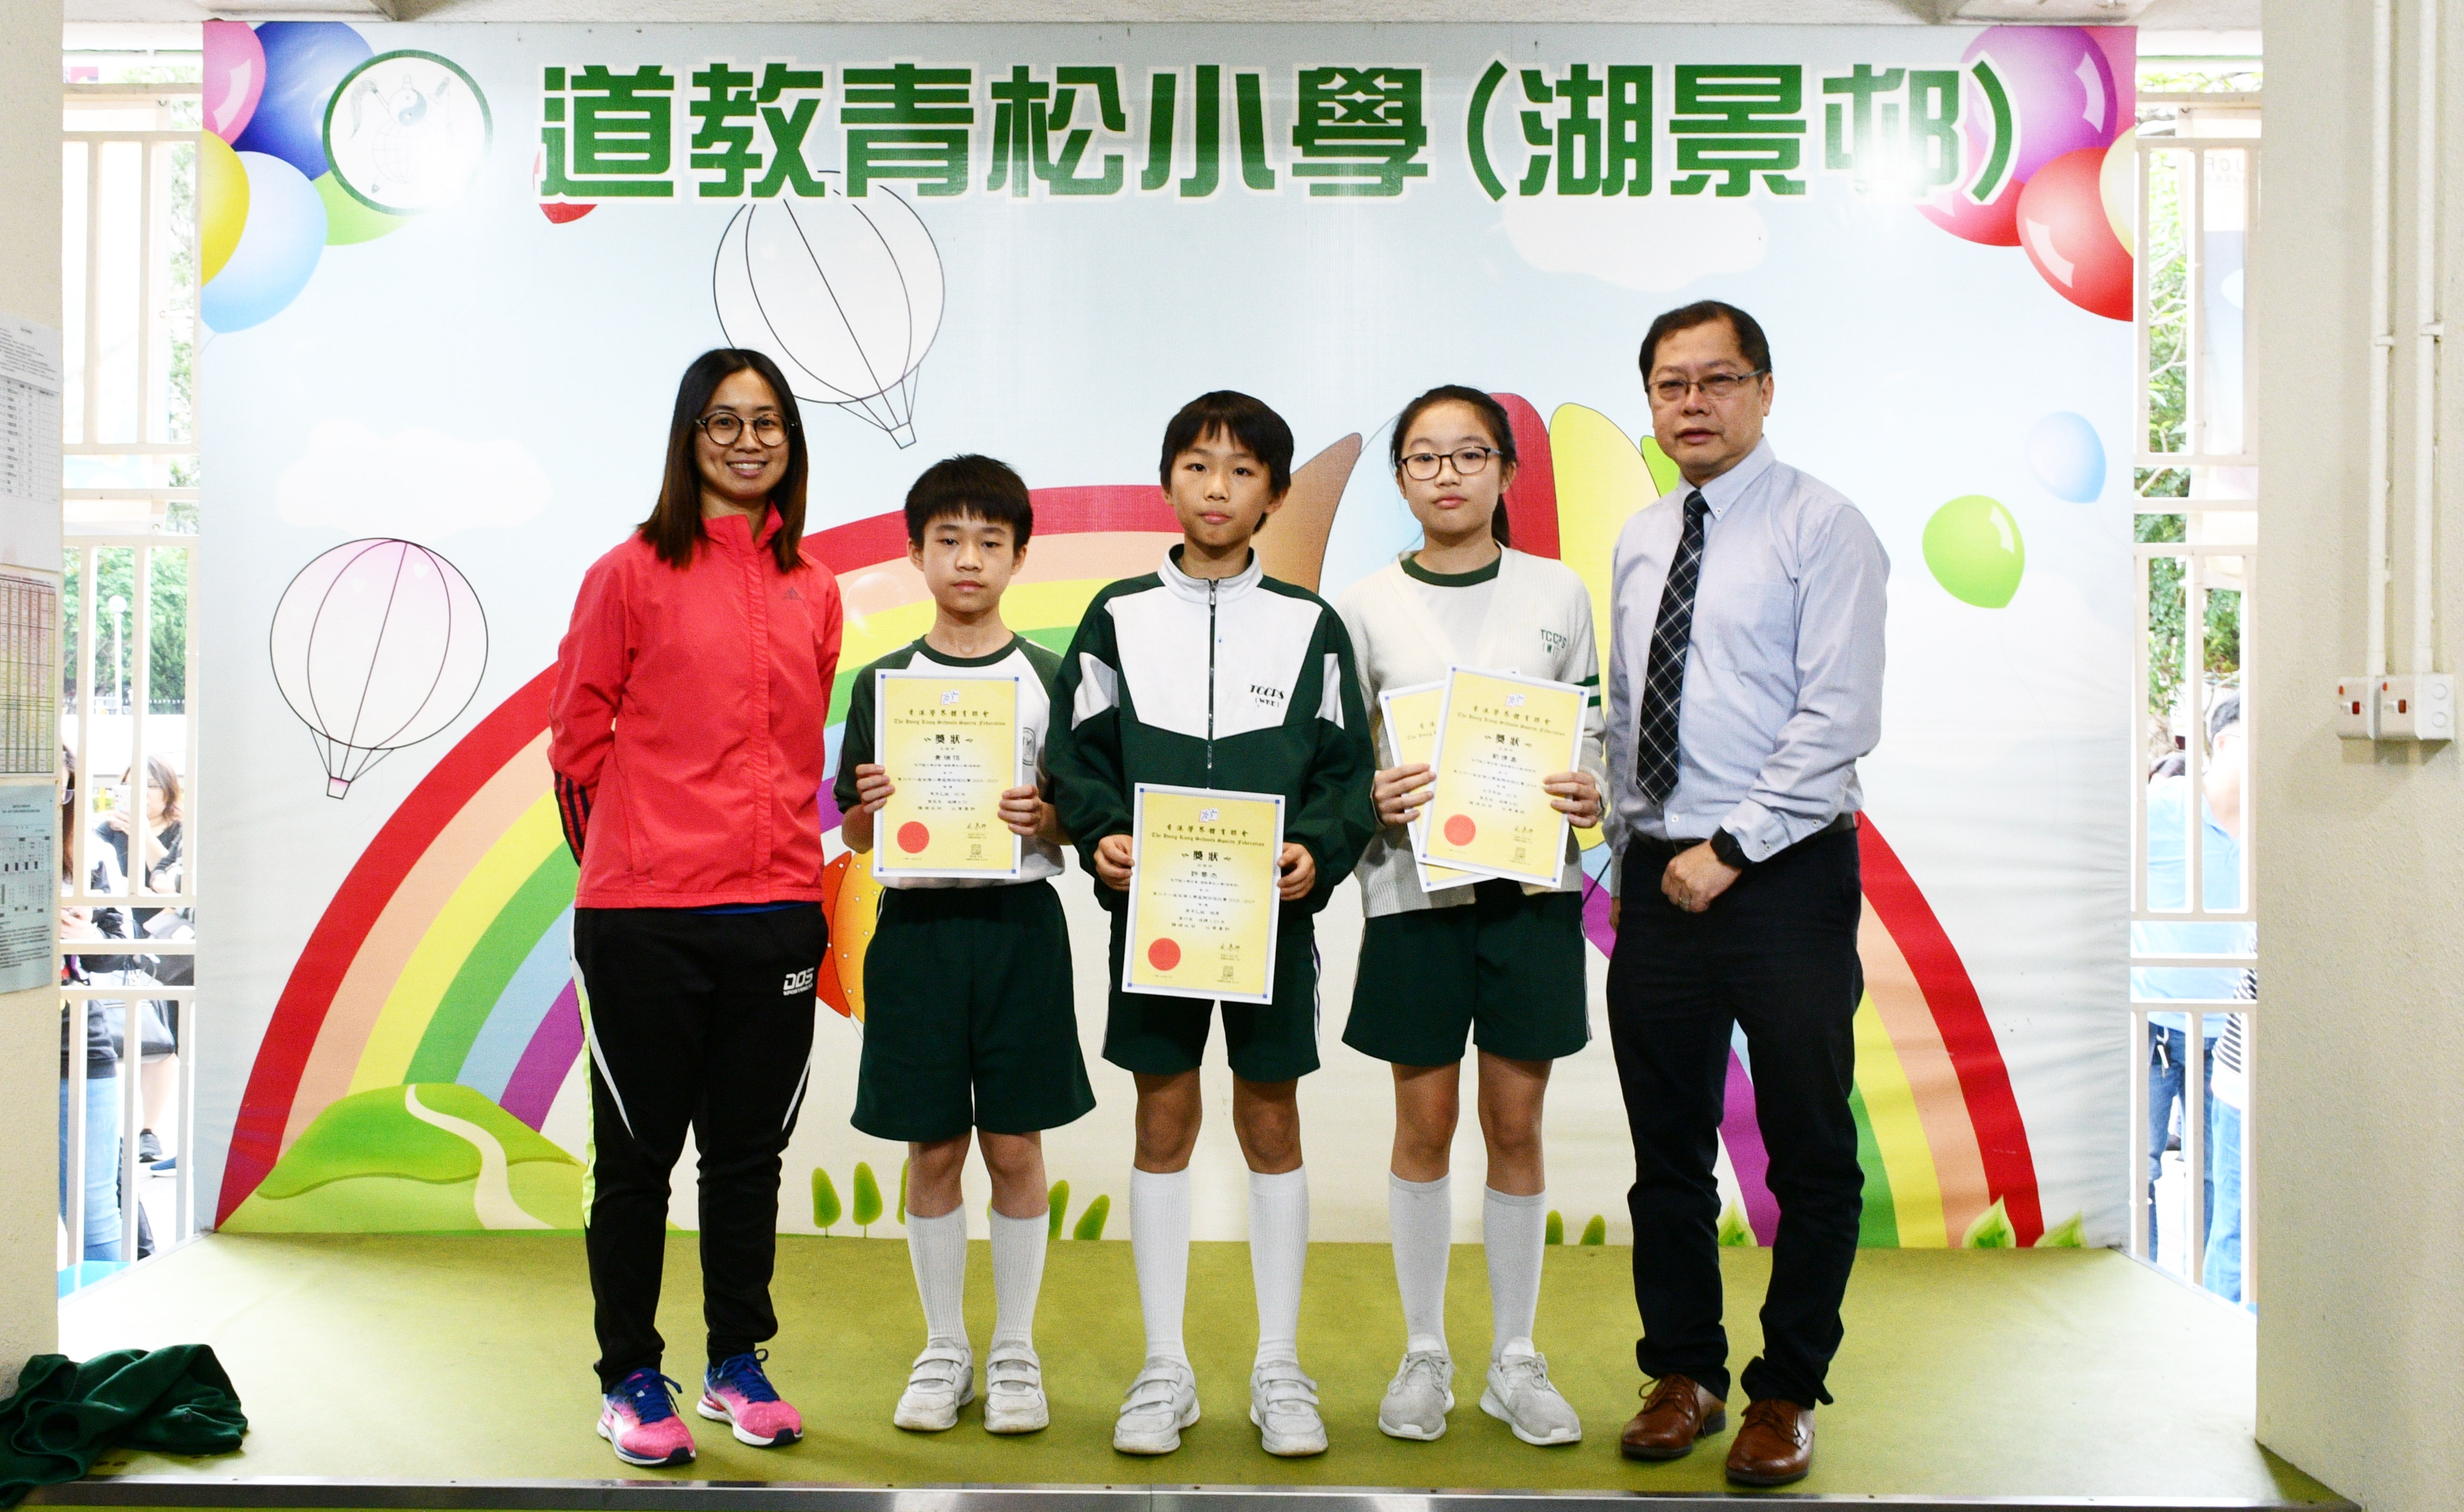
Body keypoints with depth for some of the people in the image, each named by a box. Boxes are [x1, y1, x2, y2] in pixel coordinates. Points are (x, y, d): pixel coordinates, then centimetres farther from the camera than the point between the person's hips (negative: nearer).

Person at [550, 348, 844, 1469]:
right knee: (638, 1154, 7)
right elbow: (577, 735, 2)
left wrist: (783, 850, 11)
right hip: (644, 916, -4)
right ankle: (631, 1380, 22)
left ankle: (737, 1364, 29)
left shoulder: (813, 590, 10)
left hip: (778, 911, 4)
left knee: (750, 1151, 13)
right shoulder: (633, 573, -3)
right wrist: (632, 852, 8)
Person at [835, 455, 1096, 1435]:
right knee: (933, 1148, 7)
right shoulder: (884, 683, 6)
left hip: (1018, 923, -1)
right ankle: (943, 1350, 22)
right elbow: (854, 832, 8)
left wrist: (1046, 819, -15)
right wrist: (874, 807, -13)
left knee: (1014, 1145, 4)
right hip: (916, 923, 1)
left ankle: (1014, 1351, 19)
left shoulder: (1050, 679, 4)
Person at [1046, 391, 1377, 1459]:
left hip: (1272, 907, 0)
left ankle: (1279, 1368, 18)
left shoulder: (1309, 626, 5)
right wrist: (1102, 838, -14)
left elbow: (1348, 769, 3)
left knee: (1270, 1121, 6)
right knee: (1163, 1121, 6)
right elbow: (1078, 756, 4)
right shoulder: (1120, 616, 6)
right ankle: (1165, 1370, 17)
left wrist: (1318, 851, -14)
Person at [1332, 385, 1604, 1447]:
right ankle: (1423, 1356, 22)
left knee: (1516, 1123, 6)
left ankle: (1514, 1361, 21)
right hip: (1414, 888, 0)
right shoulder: (1366, 606, 3)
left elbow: (1591, 733, 9)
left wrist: (1589, 797, -11)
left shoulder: (1557, 593, 5)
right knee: (1425, 1123, 7)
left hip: (1531, 884, 1)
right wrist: (1372, 800, -16)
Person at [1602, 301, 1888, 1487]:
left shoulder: (1820, 526, -5)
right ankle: (1684, 1375, 27)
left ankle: (1787, 1393, 22)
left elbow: (1838, 721, -13)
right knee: (1666, 1149, 11)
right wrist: (1625, 859, 10)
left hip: (1785, 876, -5)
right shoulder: (1637, 543, 13)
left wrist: (1730, 851, -15)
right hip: (1658, 881, 5)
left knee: (1809, 1153, 6)